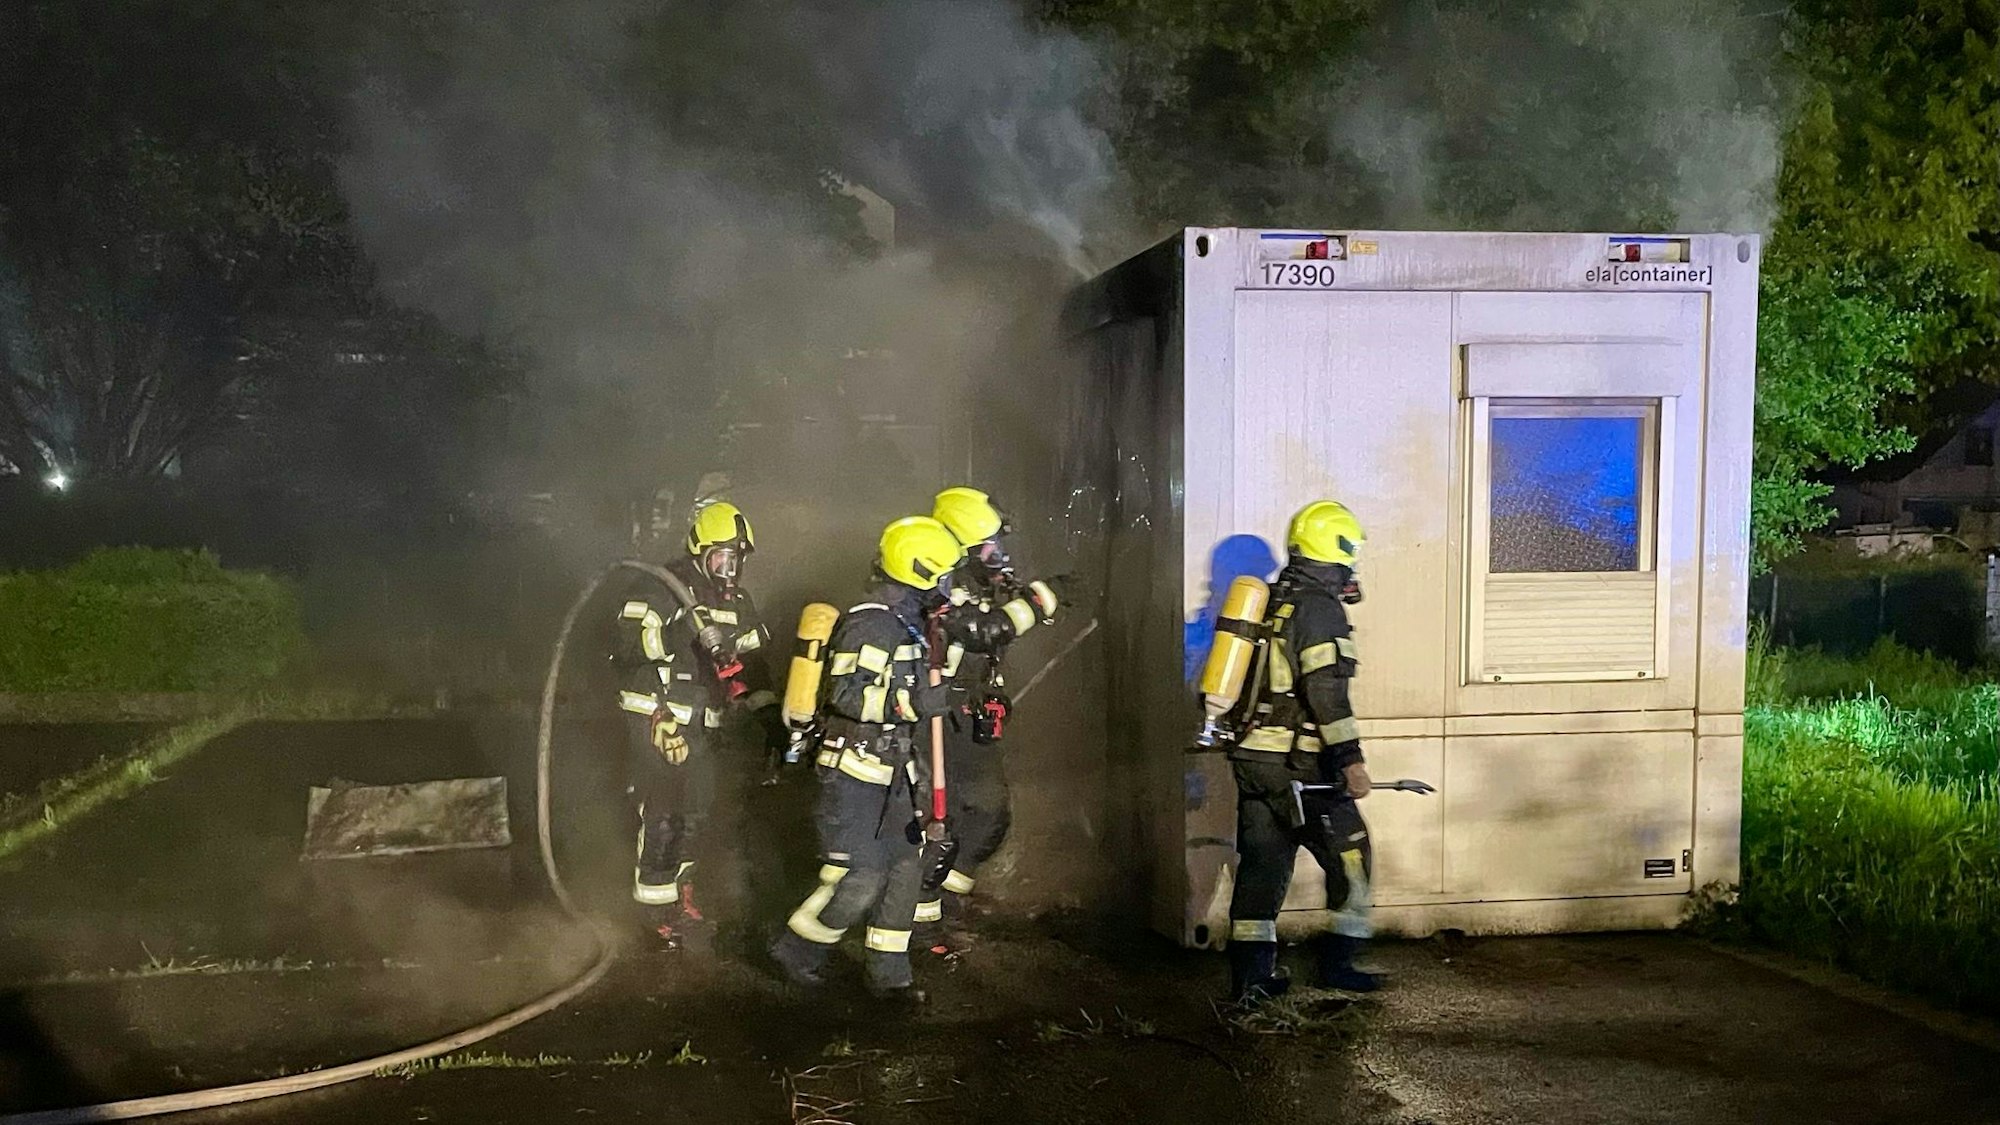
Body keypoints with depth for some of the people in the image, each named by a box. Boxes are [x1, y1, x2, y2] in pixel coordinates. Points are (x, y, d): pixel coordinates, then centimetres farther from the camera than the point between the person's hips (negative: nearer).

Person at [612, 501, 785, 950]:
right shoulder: (661, 587, -11)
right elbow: (629, 646, -19)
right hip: (655, 721, -7)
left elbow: (752, 665, 13)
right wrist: (682, 630, -30)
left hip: (702, 726, 7)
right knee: (661, 817, -7)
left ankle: (680, 899, 28)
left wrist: (771, 719, 4)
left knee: (692, 815, 14)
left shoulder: (737, 602, 12)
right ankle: (658, 910, 3)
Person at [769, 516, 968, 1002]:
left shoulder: (907, 625, 13)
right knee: (860, 878, -7)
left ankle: (887, 971, 18)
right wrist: (920, 702, -28)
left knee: (905, 868, 8)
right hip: (854, 774, -10)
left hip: (890, 774, 10)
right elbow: (849, 695, -28)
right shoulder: (870, 624, -19)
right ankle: (797, 949, 14)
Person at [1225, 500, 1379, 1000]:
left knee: (1261, 864, 10)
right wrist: (1351, 759, -20)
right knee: (1351, 857, 7)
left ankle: (1249, 974, 11)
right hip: (1298, 765, -8)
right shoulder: (1320, 608, -12)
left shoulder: (1271, 602, 15)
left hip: (1252, 756, 8)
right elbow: (1326, 690, -20)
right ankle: (1337, 961, 12)